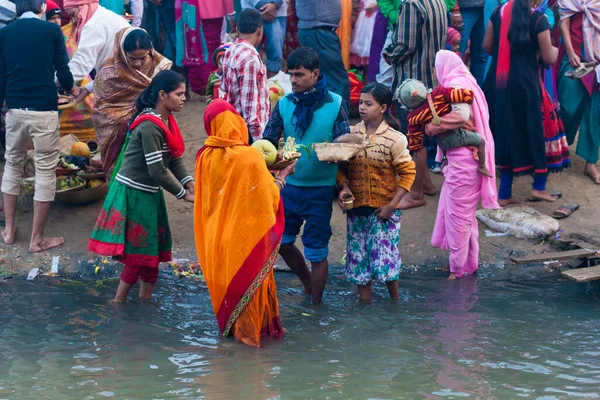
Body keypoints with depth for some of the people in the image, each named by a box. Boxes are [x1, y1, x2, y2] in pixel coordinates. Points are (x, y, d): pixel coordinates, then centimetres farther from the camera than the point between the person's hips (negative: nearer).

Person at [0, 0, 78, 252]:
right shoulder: (52, 30, -4)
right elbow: (62, 70, -2)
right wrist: (71, 89, 20)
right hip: (44, 110, -4)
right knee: (45, 170, 4)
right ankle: (37, 239, 7)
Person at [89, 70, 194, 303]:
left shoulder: (167, 121, 6)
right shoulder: (149, 126, -23)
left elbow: (174, 160, 7)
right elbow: (157, 170, -23)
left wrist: (189, 183, -8)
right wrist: (183, 194, -14)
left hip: (149, 194, 9)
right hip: (133, 194, -9)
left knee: (152, 252, 15)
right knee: (138, 255, -3)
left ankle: (145, 301, 26)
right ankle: (117, 305, 8)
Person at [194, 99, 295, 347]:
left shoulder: (205, 156, -7)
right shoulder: (250, 157, -21)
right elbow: (269, 196, -13)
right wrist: (283, 175, 6)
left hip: (218, 232, 4)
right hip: (246, 232, -4)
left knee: (225, 277, 20)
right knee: (248, 279, 11)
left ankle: (228, 326, 31)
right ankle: (248, 331, 20)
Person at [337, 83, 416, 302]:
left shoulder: (394, 138, -9)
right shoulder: (351, 134, 1)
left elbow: (408, 172, -7)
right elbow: (341, 167, 8)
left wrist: (392, 205, -12)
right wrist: (344, 187, -12)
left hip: (383, 209, -4)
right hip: (356, 208, 4)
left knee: (385, 258, -3)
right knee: (359, 258, 8)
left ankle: (395, 301, 18)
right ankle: (365, 304, 20)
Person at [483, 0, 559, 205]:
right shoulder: (538, 19, -10)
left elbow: (487, 46, 11)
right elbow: (549, 58, -5)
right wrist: (554, 50, 18)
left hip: (497, 82, 5)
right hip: (524, 83, -5)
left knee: (504, 131, 10)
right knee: (531, 130, 9)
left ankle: (505, 193, 11)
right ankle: (538, 187, 17)